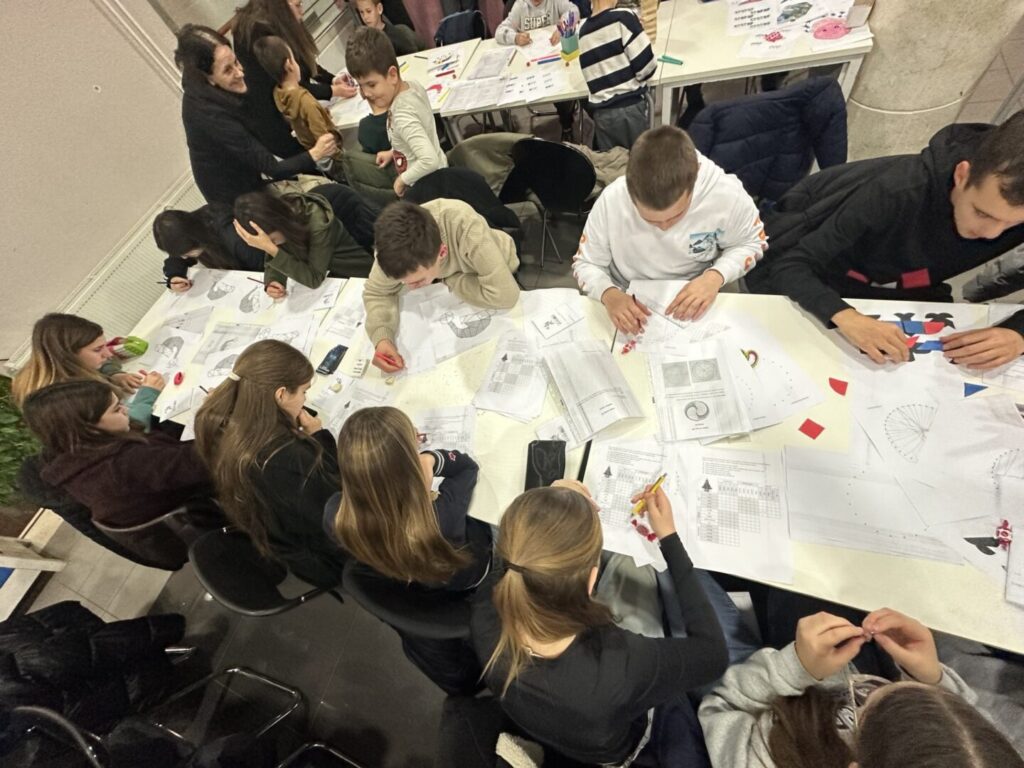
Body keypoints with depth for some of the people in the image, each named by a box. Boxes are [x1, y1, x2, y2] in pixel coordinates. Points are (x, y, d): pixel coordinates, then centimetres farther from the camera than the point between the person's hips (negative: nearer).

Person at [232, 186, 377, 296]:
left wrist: (270, 248, -37)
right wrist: (272, 283, -23)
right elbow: (272, 262, -1)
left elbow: (314, 278, -28)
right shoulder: (278, 217, -12)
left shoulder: (316, 219, -29)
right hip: (325, 279, 5)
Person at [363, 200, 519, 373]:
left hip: (497, 271, -3)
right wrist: (382, 337, -37)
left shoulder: (468, 229, -44)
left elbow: (504, 295, -44)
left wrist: (448, 280, -30)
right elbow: (375, 292, -18)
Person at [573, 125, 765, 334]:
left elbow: (751, 243, -1)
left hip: (694, 306, 2)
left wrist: (716, 276, -21)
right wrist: (608, 294, -32)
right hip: (630, 308, -2)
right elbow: (585, 263, -11)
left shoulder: (727, 194, -20)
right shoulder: (611, 200, -22)